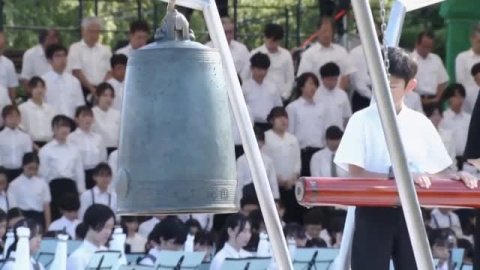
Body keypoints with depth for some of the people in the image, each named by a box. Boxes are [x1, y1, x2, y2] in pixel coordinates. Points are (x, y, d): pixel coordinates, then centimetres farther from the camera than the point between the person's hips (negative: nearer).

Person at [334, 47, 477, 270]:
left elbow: (438, 171, 11)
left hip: (411, 213, 4)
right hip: (374, 213, -4)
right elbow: (356, 173, -13)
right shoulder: (362, 120, -5)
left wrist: (454, 177, -12)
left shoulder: (421, 124, 6)